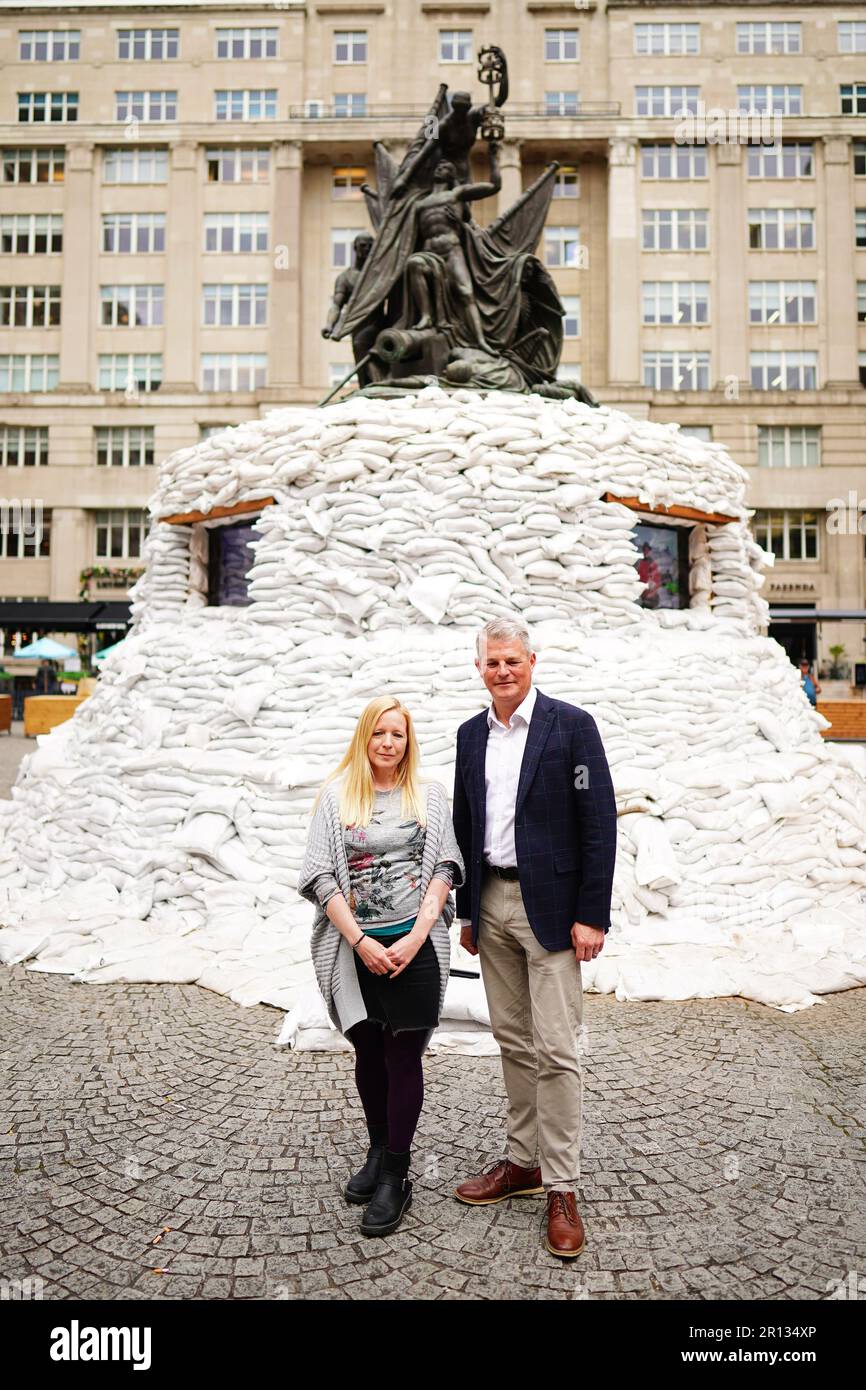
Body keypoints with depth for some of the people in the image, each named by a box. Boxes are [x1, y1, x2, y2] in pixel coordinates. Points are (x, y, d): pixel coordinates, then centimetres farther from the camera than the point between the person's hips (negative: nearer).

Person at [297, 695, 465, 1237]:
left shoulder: (430, 796, 4)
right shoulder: (336, 795, 2)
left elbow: (444, 868, 1)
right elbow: (322, 876, -3)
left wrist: (418, 935, -10)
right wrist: (359, 941, -10)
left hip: (416, 946, -1)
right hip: (356, 948, 1)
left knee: (403, 1058, 3)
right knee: (369, 1055, 15)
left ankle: (395, 1176, 16)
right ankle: (379, 1151, 36)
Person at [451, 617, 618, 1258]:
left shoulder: (571, 725, -8)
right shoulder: (471, 735, 9)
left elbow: (599, 823, -10)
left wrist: (591, 915, -13)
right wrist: (467, 911, 13)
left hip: (550, 906, -5)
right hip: (491, 904, 6)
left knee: (556, 1049, -2)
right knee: (514, 1042, 15)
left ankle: (562, 1187, 12)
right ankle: (524, 1161, 29)